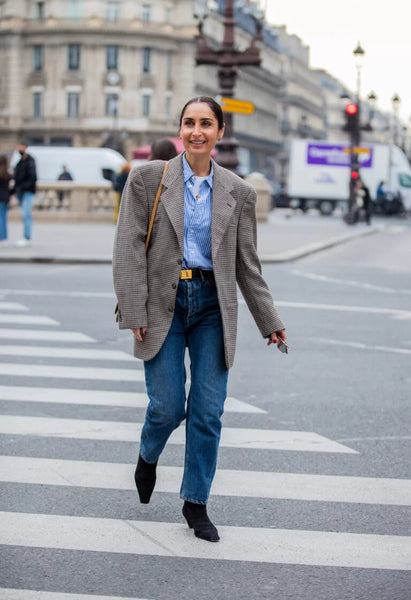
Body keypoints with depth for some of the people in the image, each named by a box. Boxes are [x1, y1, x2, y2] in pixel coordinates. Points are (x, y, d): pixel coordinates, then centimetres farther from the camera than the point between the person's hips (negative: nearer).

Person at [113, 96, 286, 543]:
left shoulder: (238, 192, 6)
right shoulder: (148, 178, 0)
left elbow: (247, 263, 11)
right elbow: (129, 249, -4)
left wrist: (269, 321, 10)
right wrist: (133, 313, -11)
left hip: (213, 305, 2)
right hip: (164, 304, -2)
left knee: (208, 411, 1)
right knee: (167, 406, -3)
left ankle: (196, 502, 17)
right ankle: (148, 456, 32)